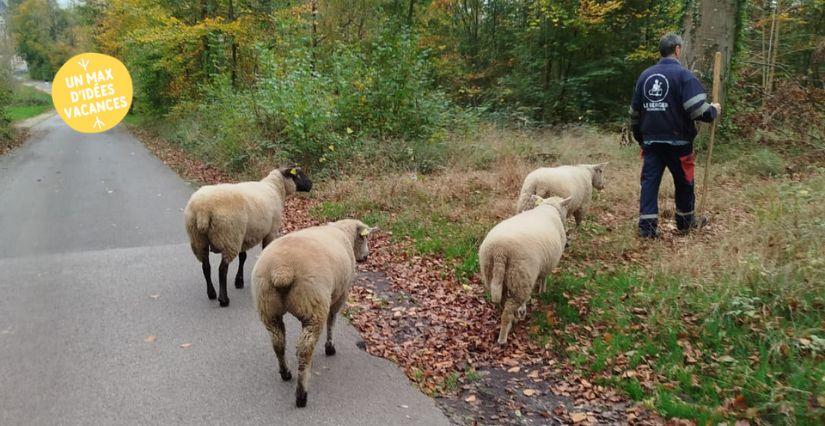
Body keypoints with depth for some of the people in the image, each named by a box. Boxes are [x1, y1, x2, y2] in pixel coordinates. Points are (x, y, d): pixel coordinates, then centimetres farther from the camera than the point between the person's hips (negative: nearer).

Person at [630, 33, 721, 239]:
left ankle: (646, 225, -2)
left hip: (651, 140, 4)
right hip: (677, 141, -4)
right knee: (684, 181, 14)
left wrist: (639, 137, 25)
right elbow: (697, 109, -19)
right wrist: (714, 111, 2)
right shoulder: (683, 75, -10)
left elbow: (634, 111, 15)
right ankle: (685, 220, 29)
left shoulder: (645, 75, 8)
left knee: (650, 180, 4)